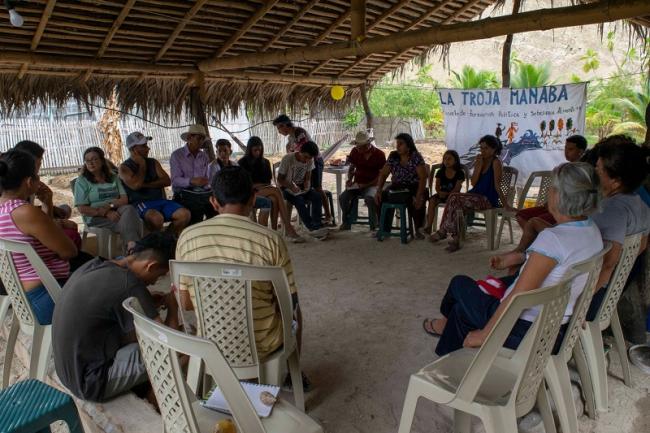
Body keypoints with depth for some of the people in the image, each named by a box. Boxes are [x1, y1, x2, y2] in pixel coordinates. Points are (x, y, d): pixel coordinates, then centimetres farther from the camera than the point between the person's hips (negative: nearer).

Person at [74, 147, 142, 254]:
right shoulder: (81, 181, 7)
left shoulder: (113, 177, 18)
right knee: (127, 222, -32)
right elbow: (82, 209, -3)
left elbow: (124, 199, 7)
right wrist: (106, 213, -16)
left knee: (129, 209, -33)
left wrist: (109, 206, -14)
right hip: (96, 217, -3)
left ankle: (132, 246, -40)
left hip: (116, 212, 3)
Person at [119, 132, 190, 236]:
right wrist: (142, 165, -1)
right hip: (141, 203, -5)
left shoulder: (153, 162, 18)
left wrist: (146, 185, -6)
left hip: (160, 200, 5)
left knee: (184, 214, -22)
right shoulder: (124, 167, 4)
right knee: (157, 218, -38)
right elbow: (136, 185, -15)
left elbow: (167, 181, 6)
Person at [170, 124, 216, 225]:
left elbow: (209, 177, 9)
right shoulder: (176, 155, 4)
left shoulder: (205, 156, 17)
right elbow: (175, 180, -8)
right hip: (185, 194, -4)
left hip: (204, 193, 4)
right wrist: (192, 181, -25)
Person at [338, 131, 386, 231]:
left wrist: (366, 185, -17)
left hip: (372, 185, -4)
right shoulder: (355, 152, 4)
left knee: (369, 198, -37)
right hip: (357, 185, 4)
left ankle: (374, 225, -17)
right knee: (343, 197, -23)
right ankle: (346, 222, 0)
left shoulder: (379, 154, -7)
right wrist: (349, 179, -2)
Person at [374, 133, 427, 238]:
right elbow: (383, 174, 2)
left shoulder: (416, 157, -12)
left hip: (414, 188, -4)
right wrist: (379, 191, -14)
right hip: (396, 188, 4)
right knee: (381, 199, -22)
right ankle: (384, 229, -6)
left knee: (417, 203, -35)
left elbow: (423, 177, -20)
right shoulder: (393, 156, 2)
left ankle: (419, 230, -11)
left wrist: (419, 196, -33)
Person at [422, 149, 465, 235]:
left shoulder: (460, 173, -5)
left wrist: (447, 194, -25)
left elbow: (457, 188, -12)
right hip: (442, 194, 3)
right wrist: (440, 192, -17)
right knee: (432, 200, -27)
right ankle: (428, 226, -31)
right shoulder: (440, 172, 7)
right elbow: (437, 186, 5)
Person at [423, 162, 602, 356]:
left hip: (525, 331, -8)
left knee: (460, 284, 17)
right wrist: (518, 257, 14)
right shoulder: (592, 230, -2)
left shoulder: (552, 238, -29)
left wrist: (483, 334, -17)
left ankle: (447, 323, 47)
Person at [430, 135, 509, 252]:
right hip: (476, 196, 6)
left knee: (454, 198, -24)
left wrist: (505, 204, -17)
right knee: (456, 204, -25)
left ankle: (443, 231, -15)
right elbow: (473, 183, 4)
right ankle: (455, 238, -22)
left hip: (488, 199, -6)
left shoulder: (496, 162, -7)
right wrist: (478, 167, -8)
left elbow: (497, 186, -11)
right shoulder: (480, 160, 13)